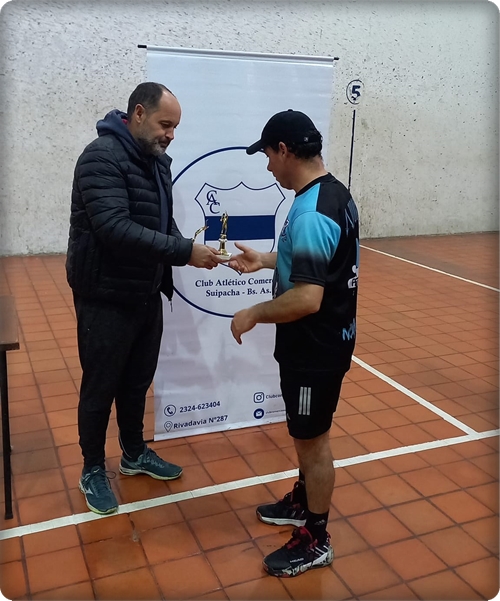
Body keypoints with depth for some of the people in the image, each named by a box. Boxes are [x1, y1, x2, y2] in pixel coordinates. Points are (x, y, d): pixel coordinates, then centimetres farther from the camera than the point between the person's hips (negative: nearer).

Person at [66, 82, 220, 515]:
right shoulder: (102, 157, -18)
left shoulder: (158, 161, 9)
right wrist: (184, 251, -31)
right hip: (106, 299, -7)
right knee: (100, 387, 8)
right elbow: (115, 228, -30)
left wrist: (187, 251, -8)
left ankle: (134, 454, 40)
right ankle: (93, 471, 28)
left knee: (138, 382, 20)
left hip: (147, 295, 8)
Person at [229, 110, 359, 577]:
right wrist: (264, 261, 15)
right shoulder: (334, 193, 5)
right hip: (324, 339, 10)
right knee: (306, 434, 24)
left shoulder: (310, 214, -27)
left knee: (312, 439, 6)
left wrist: (253, 315, -18)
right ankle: (304, 503, 44)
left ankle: (316, 540, 26)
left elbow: (306, 299, -32)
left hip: (315, 347, -10)